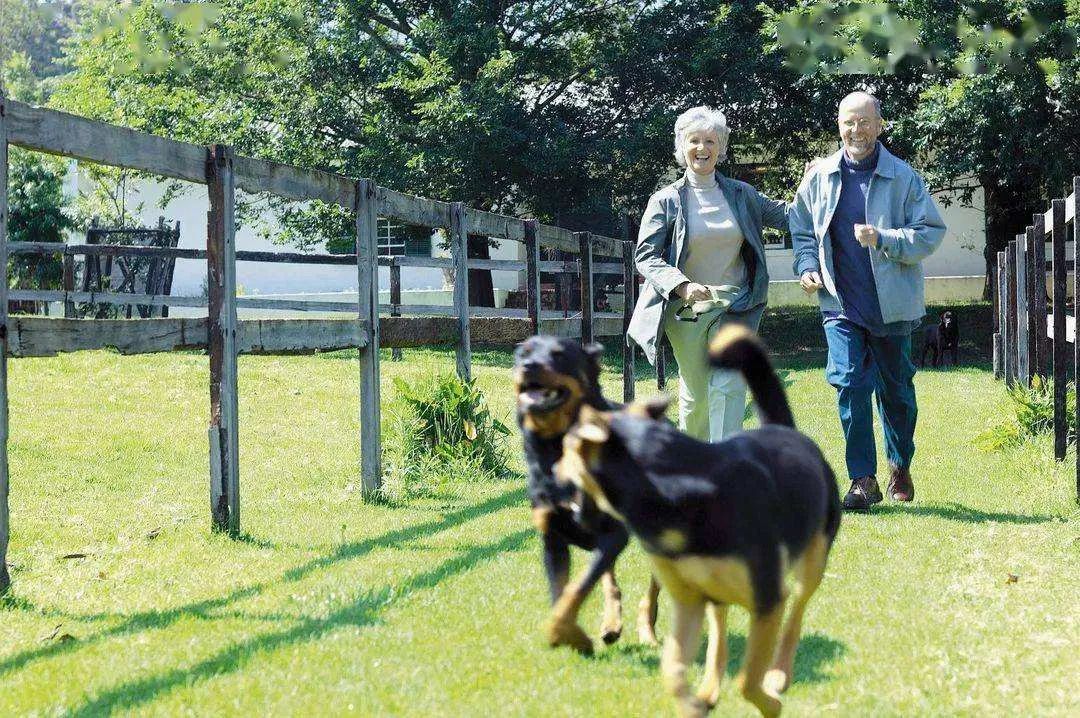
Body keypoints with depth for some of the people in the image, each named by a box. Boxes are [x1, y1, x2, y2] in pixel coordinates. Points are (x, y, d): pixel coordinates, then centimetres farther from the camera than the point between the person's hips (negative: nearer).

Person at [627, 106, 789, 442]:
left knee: (728, 386, -16)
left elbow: (785, 216, 17)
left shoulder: (741, 195, 7)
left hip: (734, 307, 1)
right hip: (686, 310, -1)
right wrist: (682, 286, -21)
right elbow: (645, 256, -6)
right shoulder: (666, 201, -1)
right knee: (695, 393, 8)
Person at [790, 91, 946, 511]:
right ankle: (863, 480, -5)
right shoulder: (820, 177, 2)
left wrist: (883, 238, -20)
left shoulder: (903, 177, -5)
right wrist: (807, 267, -1)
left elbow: (932, 232, -6)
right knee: (849, 384, -10)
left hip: (891, 304, -1)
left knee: (895, 389, 11)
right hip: (841, 303, 1)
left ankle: (900, 467, 33)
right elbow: (800, 228, 16)